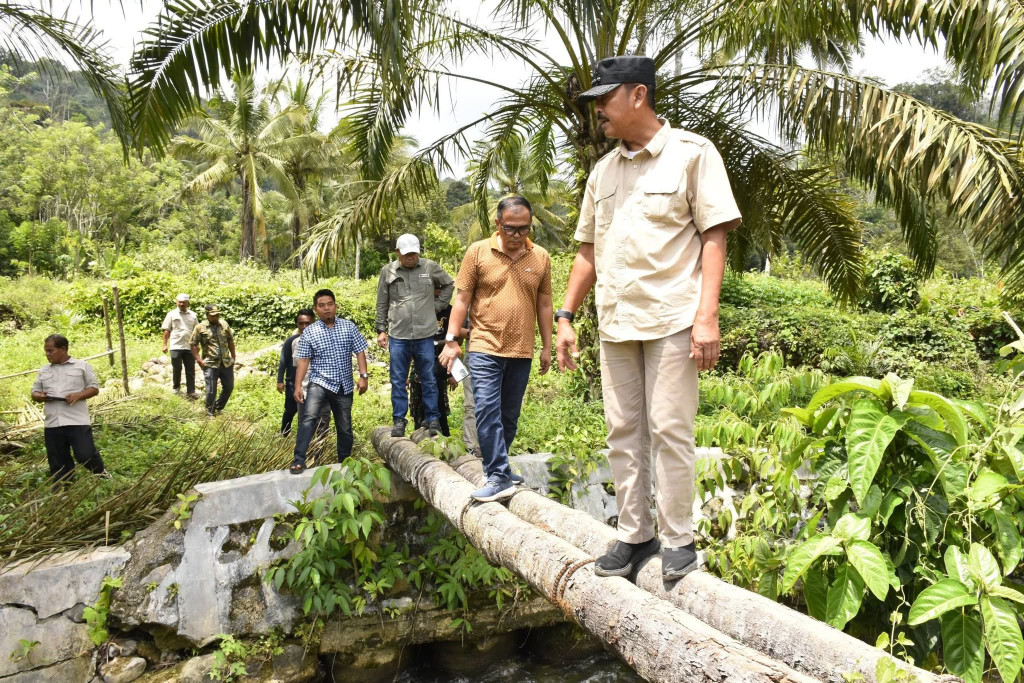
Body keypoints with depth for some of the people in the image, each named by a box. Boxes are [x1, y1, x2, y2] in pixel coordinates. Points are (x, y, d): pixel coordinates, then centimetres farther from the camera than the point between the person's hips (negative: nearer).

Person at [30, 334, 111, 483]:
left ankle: (100, 472, 21)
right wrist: (40, 396, -5)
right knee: (58, 464, 8)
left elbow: (94, 388, 3)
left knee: (86, 456, -9)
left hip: (77, 422, -4)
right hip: (52, 424, 4)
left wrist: (78, 395, -15)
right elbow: (34, 392, 19)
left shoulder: (82, 366, 4)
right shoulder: (43, 370, 16)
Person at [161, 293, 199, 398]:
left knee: (190, 370, 2)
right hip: (176, 346, -2)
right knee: (176, 369, 6)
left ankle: (191, 391, 7)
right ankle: (176, 388, 25)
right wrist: (165, 344, -2)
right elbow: (166, 330, 2)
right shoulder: (172, 314, 2)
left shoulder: (193, 315, 9)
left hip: (189, 347, 2)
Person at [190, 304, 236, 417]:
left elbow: (231, 341, 14)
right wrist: (199, 360, -11)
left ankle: (218, 408, 31)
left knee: (229, 387, 11)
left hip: (226, 363, 4)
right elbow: (193, 344, -4)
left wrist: (233, 357, 10)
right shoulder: (200, 328, -6)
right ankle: (210, 413, 18)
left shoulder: (224, 325, 6)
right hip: (210, 365, -4)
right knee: (211, 390, -1)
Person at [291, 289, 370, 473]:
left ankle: (344, 462, 27)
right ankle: (299, 460, -21)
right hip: (319, 383, -2)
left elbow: (360, 352, 2)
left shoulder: (349, 326, 2)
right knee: (309, 417, -24)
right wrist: (298, 386, -10)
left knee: (345, 428, 10)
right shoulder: (309, 332, -1)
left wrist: (363, 376, -8)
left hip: (344, 386, 2)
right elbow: (303, 361, -3)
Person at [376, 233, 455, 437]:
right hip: (398, 336, 1)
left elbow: (449, 285, 17)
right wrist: (381, 330, 8)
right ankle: (399, 420, 15)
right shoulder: (388, 271, 5)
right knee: (398, 380, 6)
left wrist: (438, 305, 6)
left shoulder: (430, 267, 2)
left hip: (425, 335, 0)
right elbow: (382, 304, 10)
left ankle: (433, 420, 15)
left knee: (429, 380, 6)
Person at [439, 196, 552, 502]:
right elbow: (462, 299, -1)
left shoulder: (541, 257, 4)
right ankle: (499, 477, -8)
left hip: (522, 351, 3)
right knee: (487, 411, -12)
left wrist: (547, 347, 10)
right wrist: (451, 340, -5)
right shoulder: (478, 252, -3)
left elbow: (544, 304, 10)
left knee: (509, 416, 11)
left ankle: (497, 469, 26)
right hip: (485, 348, -3)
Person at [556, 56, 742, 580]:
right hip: (615, 321, 6)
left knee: (669, 430, -3)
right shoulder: (603, 170, 16)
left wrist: (707, 316, -15)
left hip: (672, 319, -6)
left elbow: (714, 236, -6)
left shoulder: (691, 153, -1)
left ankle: (678, 539, 12)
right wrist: (565, 316, 11)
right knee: (622, 432, 9)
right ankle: (634, 534, 21)